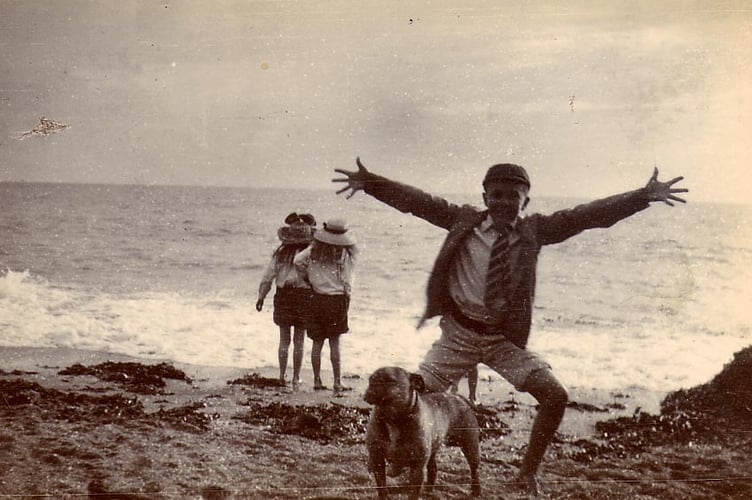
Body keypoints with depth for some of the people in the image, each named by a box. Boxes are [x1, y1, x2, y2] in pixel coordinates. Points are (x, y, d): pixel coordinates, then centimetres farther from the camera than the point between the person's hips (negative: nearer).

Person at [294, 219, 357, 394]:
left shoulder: (313, 251, -3)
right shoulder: (346, 255, -8)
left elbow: (298, 260, -11)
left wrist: (308, 277, 1)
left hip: (318, 299, 3)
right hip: (338, 300, -2)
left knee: (317, 342, 9)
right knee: (334, 343, 2)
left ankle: (317, 381, 13)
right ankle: (337, 382, 4)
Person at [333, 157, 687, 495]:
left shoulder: (534, 230, -3)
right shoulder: (463, 221, -4)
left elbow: (587, 215, -9)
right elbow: (418, 201, -6)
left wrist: (644, 196, -15)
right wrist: (369, 183, -14)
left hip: (505, 338, 1)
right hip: (459, 332, -1)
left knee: (556, 396, -8)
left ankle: (528, 472, 12)